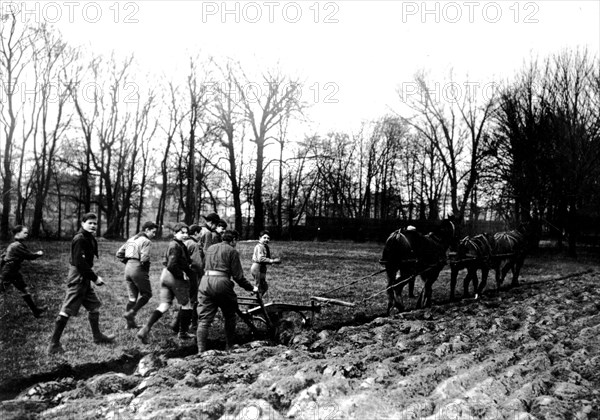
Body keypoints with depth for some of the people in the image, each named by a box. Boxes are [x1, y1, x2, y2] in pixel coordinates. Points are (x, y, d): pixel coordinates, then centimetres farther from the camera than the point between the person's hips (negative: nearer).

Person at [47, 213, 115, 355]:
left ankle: (97, 336, 29)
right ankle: (53, 344, 4)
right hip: (77, 279, -10)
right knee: (67, 311, -4)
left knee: (94, 306, 16)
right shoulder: (79, 239, -16)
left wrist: (93, 276, 6)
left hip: (85, 279, 10)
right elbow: (80, 263, -22)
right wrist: (95, 278, -18)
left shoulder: (90, 239, 12)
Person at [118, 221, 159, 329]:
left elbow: (119, 253, 16)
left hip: (128, 268, 8)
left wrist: (127, 261, 16)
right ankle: (131, 313, -6)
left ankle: (130, 323, 17)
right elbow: (144, 258, -21)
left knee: (132, 297, 14)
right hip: (139, 269, -8)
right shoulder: (146, 241, -9)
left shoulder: (131, 239, 16)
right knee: (146, 294, 7)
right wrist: (146, 266, -2)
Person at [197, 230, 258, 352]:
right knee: (229, 317, 14)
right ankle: (229, 347, 22)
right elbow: (238, 276, -2)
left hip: (205, 281, 5)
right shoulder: (232, 251, 2)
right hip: (222, 282, -5)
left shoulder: (210, 248, 20)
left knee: (204, 319, 5)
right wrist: (251, 288, 6)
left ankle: (201, 351, 0)